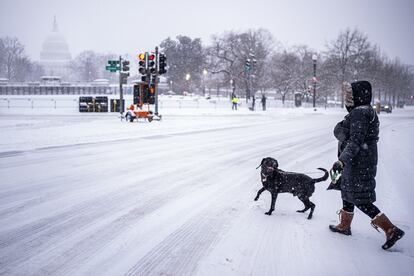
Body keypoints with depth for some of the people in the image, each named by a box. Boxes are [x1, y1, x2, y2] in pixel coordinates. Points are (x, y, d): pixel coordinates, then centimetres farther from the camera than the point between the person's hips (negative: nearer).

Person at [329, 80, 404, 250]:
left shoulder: (359, 113, -20)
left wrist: (341, 161, -30)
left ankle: (391, 230, -4)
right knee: (347, 193, 22)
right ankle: (344, 225, 37)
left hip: (358, 163, -10)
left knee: (361, 200, -4)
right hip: (361, 161, 10)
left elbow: (355, 141, -27)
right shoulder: (367, 111, 11)